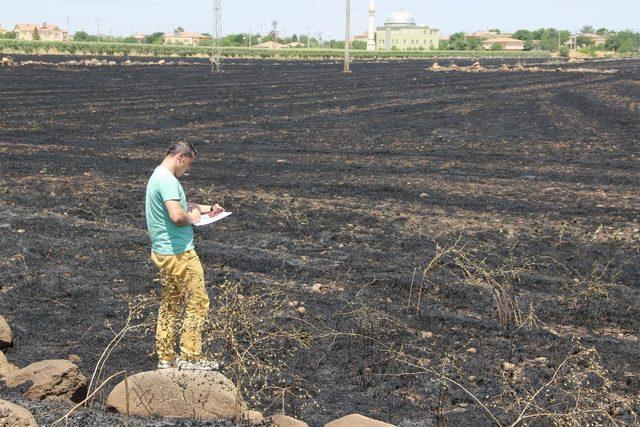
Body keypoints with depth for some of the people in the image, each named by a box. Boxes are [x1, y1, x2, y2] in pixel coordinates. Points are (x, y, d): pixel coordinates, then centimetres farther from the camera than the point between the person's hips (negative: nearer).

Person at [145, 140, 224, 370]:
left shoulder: (157, 177, 15)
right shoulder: (168, 180, -18)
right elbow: (177, 216, -30)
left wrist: (207, 208, 19)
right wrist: (192, 217, -10)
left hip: (162, 252, 10)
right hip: (179, 253, -10)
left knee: (169, 305, 15)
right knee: (197, 302, 0)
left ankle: (166, 358, 21)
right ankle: (190, 357, 5)